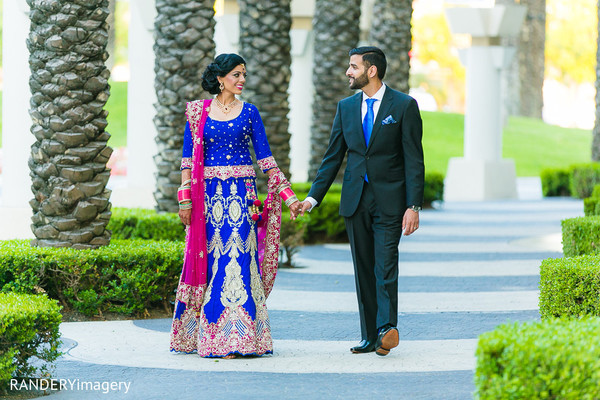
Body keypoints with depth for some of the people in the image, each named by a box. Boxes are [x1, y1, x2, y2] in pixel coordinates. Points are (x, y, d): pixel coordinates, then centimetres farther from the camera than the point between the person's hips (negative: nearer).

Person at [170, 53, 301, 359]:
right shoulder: (198, 112, 5)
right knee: (208, 261, 2)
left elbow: (265, 159, 5)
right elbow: (188, 158, 5)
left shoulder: (249, 112, 6)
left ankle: (236, 338, -5)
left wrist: (289, 197, -1)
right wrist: (185, 199, -3)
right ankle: (204, 335, 11)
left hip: (241, 194, 0)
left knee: (238, 259, -7)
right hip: (208, 194, 0)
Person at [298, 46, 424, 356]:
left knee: (385, 265, -16)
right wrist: (313, 197, 4)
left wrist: (413, 206, -12)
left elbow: (414, 160, -5)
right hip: (355, 199, 5)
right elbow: (333, 157, 13)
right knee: (363, 269, 6)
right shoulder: (346, 107, 11)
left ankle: (386, 328, -24)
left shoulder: (404, 106, -3)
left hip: (389, 200, -5)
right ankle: (370, 336, 10)